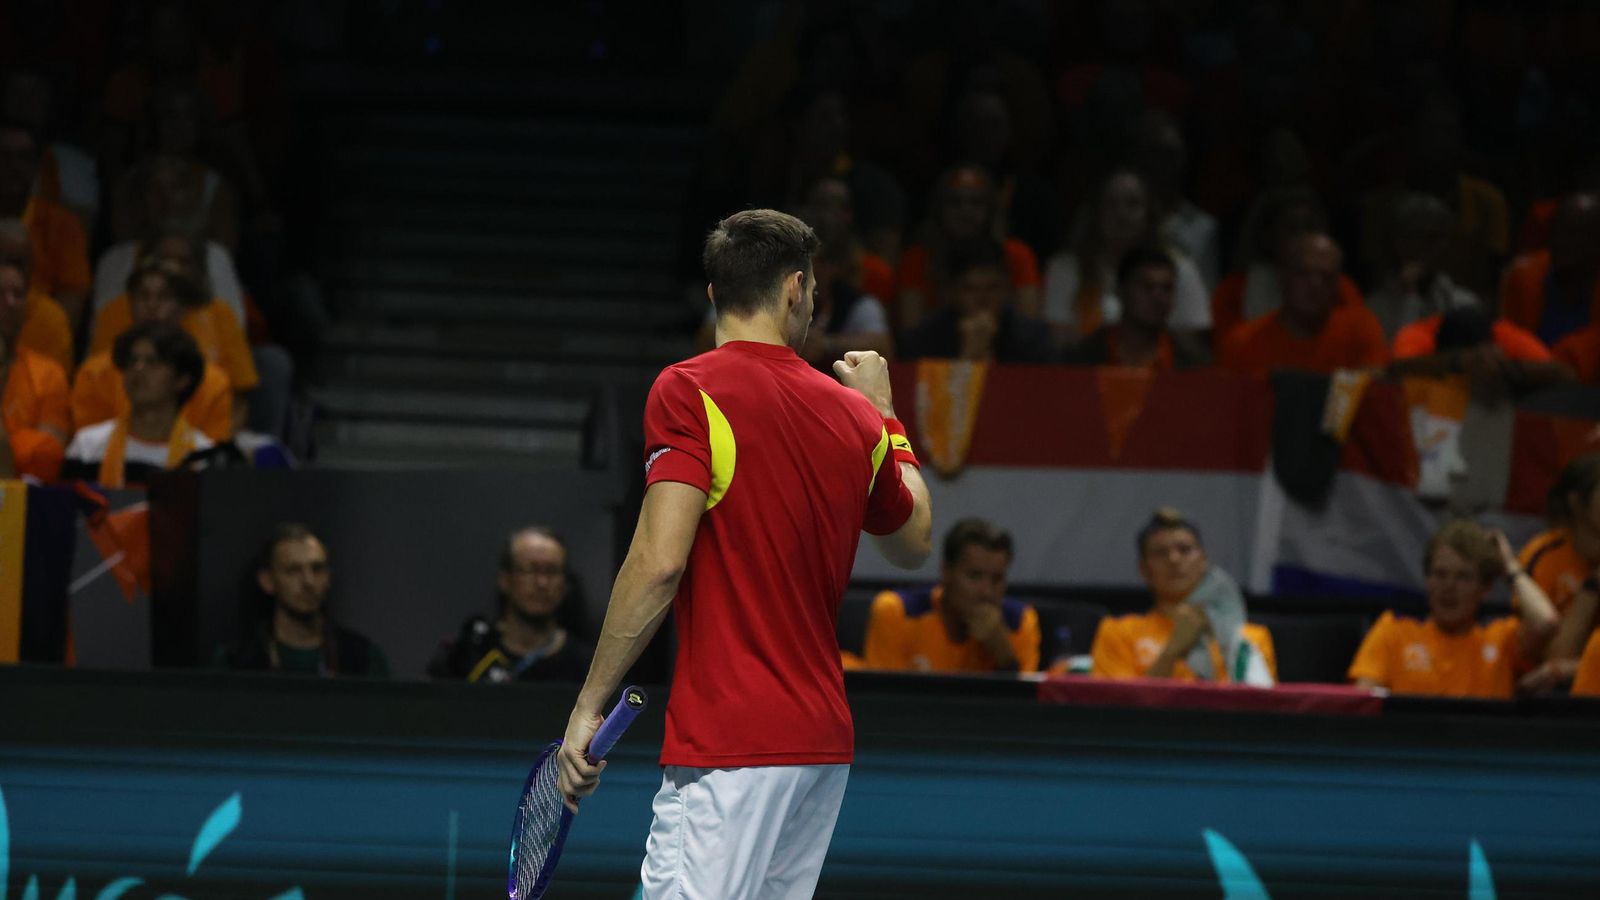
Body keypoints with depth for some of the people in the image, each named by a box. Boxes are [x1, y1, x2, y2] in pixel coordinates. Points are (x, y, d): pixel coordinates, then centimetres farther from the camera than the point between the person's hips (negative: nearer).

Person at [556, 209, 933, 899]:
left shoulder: (688, 391, -7)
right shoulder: (853, 415, 11)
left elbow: (660, 561, -17)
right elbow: (912, 543, 29)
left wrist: (589, 705, -10)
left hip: (730, 743, -7)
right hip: (824, 738, 7)